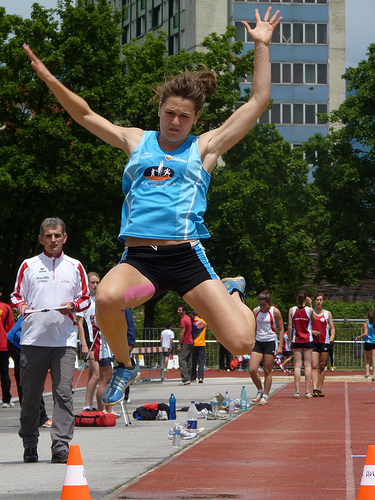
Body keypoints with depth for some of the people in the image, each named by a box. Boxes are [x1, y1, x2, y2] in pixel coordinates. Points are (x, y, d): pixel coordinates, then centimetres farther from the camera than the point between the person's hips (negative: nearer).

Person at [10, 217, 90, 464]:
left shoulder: (75, 266, 9)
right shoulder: (29, 266, 8)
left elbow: (86, 298, 14)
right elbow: (16, 295, 13)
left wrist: (72, 306, -6)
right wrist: (21, 305, -9)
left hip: (65, 339, 0)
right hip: (33, 339, 0)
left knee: (64, 392, -11)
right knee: (31, 395, 5)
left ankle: (61, 445, -12)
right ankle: (29, 444, 19)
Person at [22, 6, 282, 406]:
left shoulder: (204, 147, 12)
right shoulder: (136, 141, 18)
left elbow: (258, 102, 10)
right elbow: (84, 115, 25)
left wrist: (261, 47, 9)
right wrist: (50, 80, 13)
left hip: (186, 256, 0)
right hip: (138, 257, 1)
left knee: (241, 343, -11)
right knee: (107, 297, -37)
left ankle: (231, 291, 27)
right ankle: (124, 365, -5)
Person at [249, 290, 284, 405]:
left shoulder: (275, 312, -5)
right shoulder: (256, 311, 7)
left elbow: (281, 329, -1)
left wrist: (280, 346, -7)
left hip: (271, 342, -4)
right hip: (258, 342, 4)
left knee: (267, 371, -1)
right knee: (252, 370, -6)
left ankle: (265, 396, 10)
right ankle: (260, 391, 16)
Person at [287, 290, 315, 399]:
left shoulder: (292, 310, -2)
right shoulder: (309, 310, -5)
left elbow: (290, 327, -2)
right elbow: (313, 319, 14)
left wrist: (289, 340, 7)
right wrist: (310, 305, 11)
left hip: (296, 340, 1)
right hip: (307, 340, -1)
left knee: (297, 365, 1)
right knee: (307, 364, 3)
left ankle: (297, 391, -4)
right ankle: (308, 391, 0)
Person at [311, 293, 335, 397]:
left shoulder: (328, 313, 11)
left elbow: (332, 328, 11)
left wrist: (332, 336, -8)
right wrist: (312, 331, -11)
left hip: (325, 342, 2)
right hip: (313, 341, -2)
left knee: (322, 366, 4)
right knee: (314, 365, -13)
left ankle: (320, 389, 11)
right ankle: (315, 389, -22)